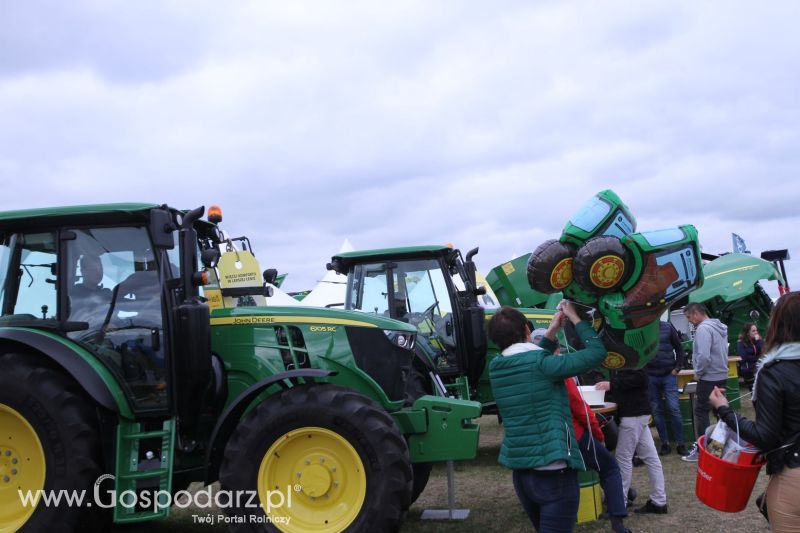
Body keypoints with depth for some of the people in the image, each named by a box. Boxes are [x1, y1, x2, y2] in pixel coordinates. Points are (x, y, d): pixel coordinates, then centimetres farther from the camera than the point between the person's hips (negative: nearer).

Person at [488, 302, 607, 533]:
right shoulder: (541, 364, -15)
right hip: (554, 473, -7)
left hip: (521, 473, 7)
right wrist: (575, 318, 1)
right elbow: (596, 351, -12)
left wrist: (552, 331, 16)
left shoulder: (495, 367, 3)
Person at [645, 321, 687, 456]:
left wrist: (677, 368, -1)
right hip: (649, 377, 1)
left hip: (668, 375, -1)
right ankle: (665, 443, 15)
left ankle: (680, 443, 6)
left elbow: (679, 349, 6)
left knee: (674, 408, -4)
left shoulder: (667, 327, 0)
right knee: (656, 411, 5)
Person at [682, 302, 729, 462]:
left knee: (701, 412, 0)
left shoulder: (703, 329, -19)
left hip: (708, 378, -9)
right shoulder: (720, 327, 9)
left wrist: (698, 373, -13)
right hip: (722, 376, 9)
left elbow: (704, 356, -27)